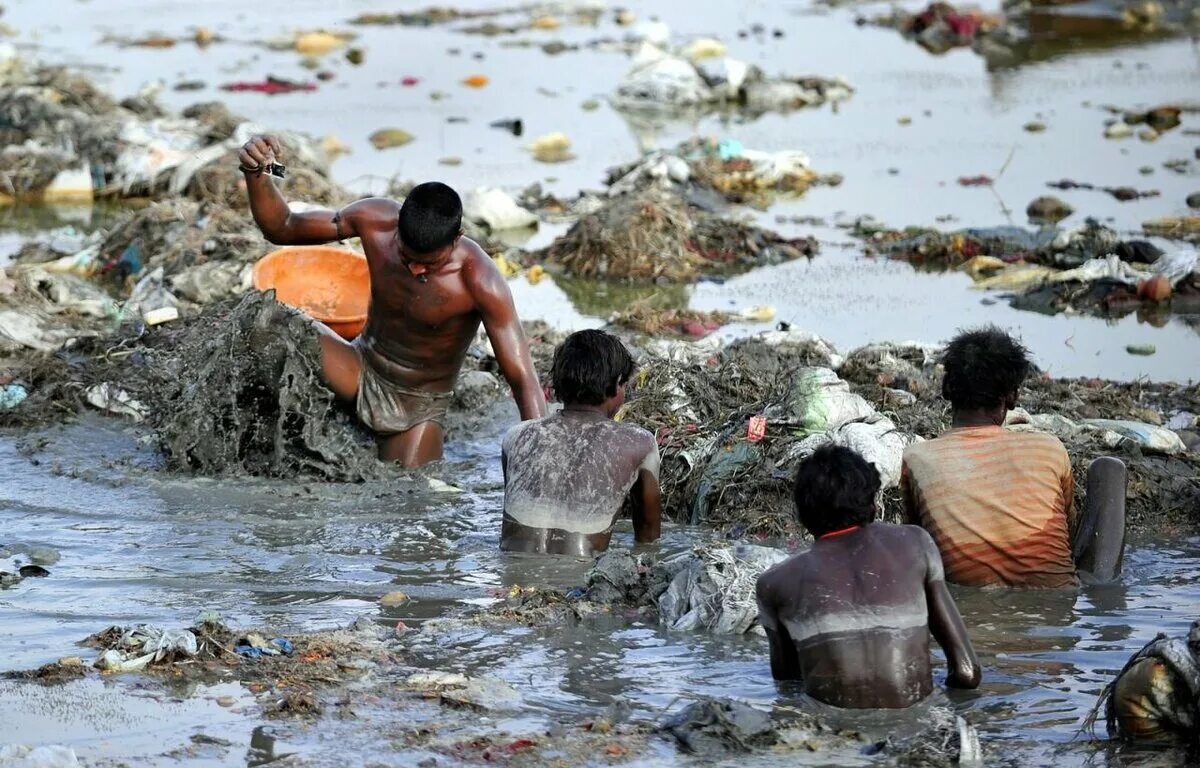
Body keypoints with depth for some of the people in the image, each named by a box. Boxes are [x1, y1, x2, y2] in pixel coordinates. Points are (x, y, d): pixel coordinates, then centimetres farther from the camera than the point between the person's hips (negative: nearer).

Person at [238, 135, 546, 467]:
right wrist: (256, 174, -25)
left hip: (416, 410, -2)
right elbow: (282, 229, -5)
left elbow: (523, 381, -28)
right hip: (360, 373, 2)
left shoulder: (481, 283, -29)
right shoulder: (376, 220, -17)